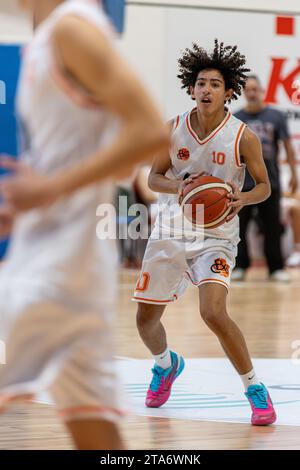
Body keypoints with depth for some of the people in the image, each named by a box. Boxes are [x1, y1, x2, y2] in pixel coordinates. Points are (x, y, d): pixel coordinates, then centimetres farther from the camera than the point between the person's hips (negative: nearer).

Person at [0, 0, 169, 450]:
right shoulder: (47, 38, 15)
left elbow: (150, 133, -21)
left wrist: (53, 187, -21)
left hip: (59, 259, -10)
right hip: (43, 250, 10)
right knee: (94, 429, 8)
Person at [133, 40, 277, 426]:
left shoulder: (243, 137, -11)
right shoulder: (173, 129, -3)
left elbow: (264, 186, -2)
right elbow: (153, 177, 3)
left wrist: (241, 199, -24)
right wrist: (177, 186, -19)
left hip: (216, 237, -4)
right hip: (170, 232, 4)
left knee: (213, 312, -25)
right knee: (145, 318, 11)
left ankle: (255, 389, -9)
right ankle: (166, 365, 45)